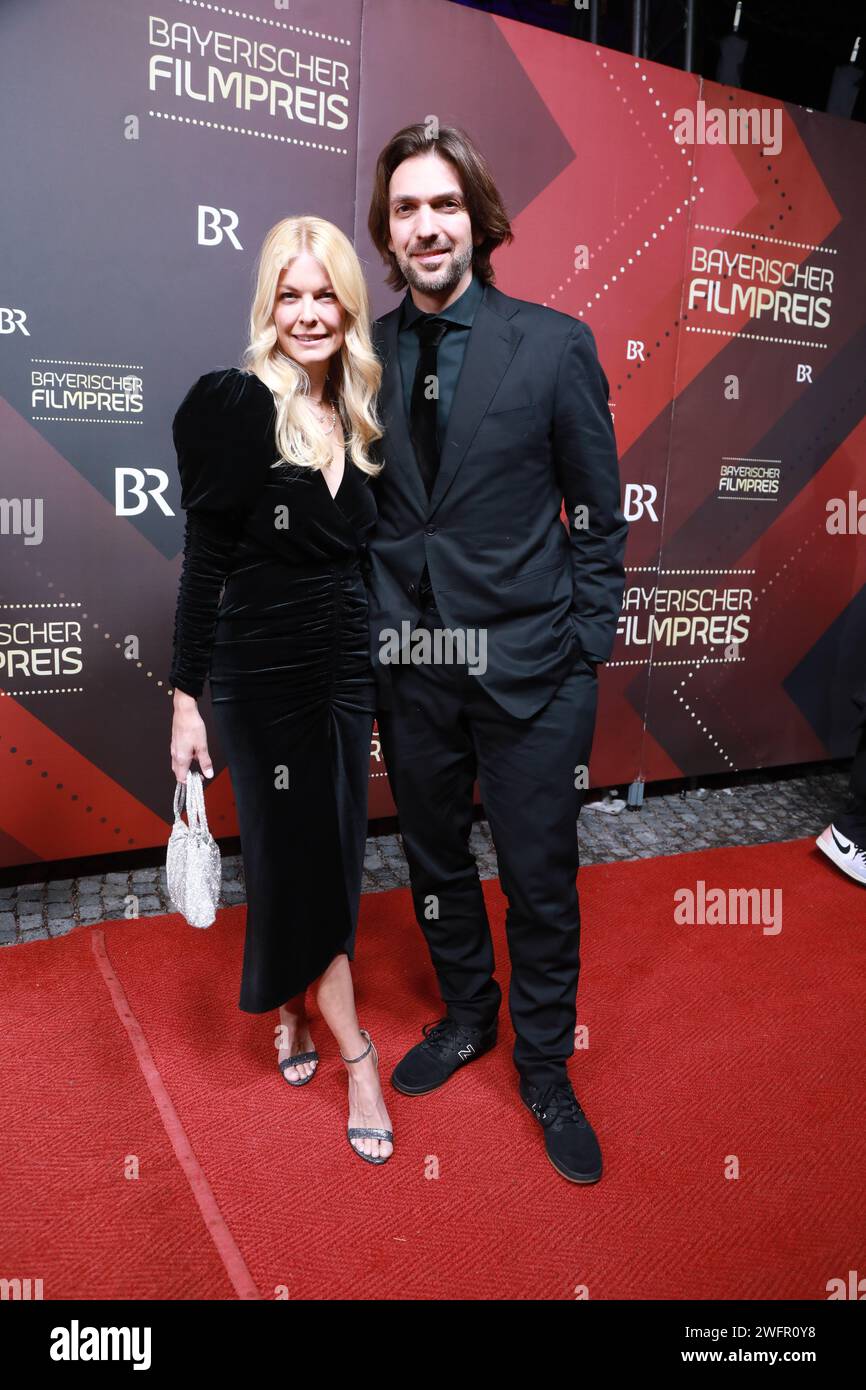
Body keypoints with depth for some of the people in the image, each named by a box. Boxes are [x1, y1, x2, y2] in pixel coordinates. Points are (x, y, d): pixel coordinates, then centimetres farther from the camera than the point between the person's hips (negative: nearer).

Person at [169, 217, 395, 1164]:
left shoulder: (354, 414, 7)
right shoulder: (235, 405, -10)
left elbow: (354, 550, 11)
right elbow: (204, 562, -10)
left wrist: (375, 666, 10)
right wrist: (185, 697, -10)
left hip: (345, 664, 6)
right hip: (261, 671, -6)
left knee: (329, 853, 14)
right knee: (300, 856, 5)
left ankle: (295, 1017, 37)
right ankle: (354, 1055, 21)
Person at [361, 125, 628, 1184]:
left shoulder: (555, 344, -4)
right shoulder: (360, 357, 3)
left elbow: (598, 515, -2)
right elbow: (358, 512, 9)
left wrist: (585, 656, -5)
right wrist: (368, 634, 4)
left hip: (528, 668, -3)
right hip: (407, 665, 3)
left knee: (540, 879, 8)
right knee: (434, 862, 18)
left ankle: (545, 1069, 32)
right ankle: (465, 1017, 44)